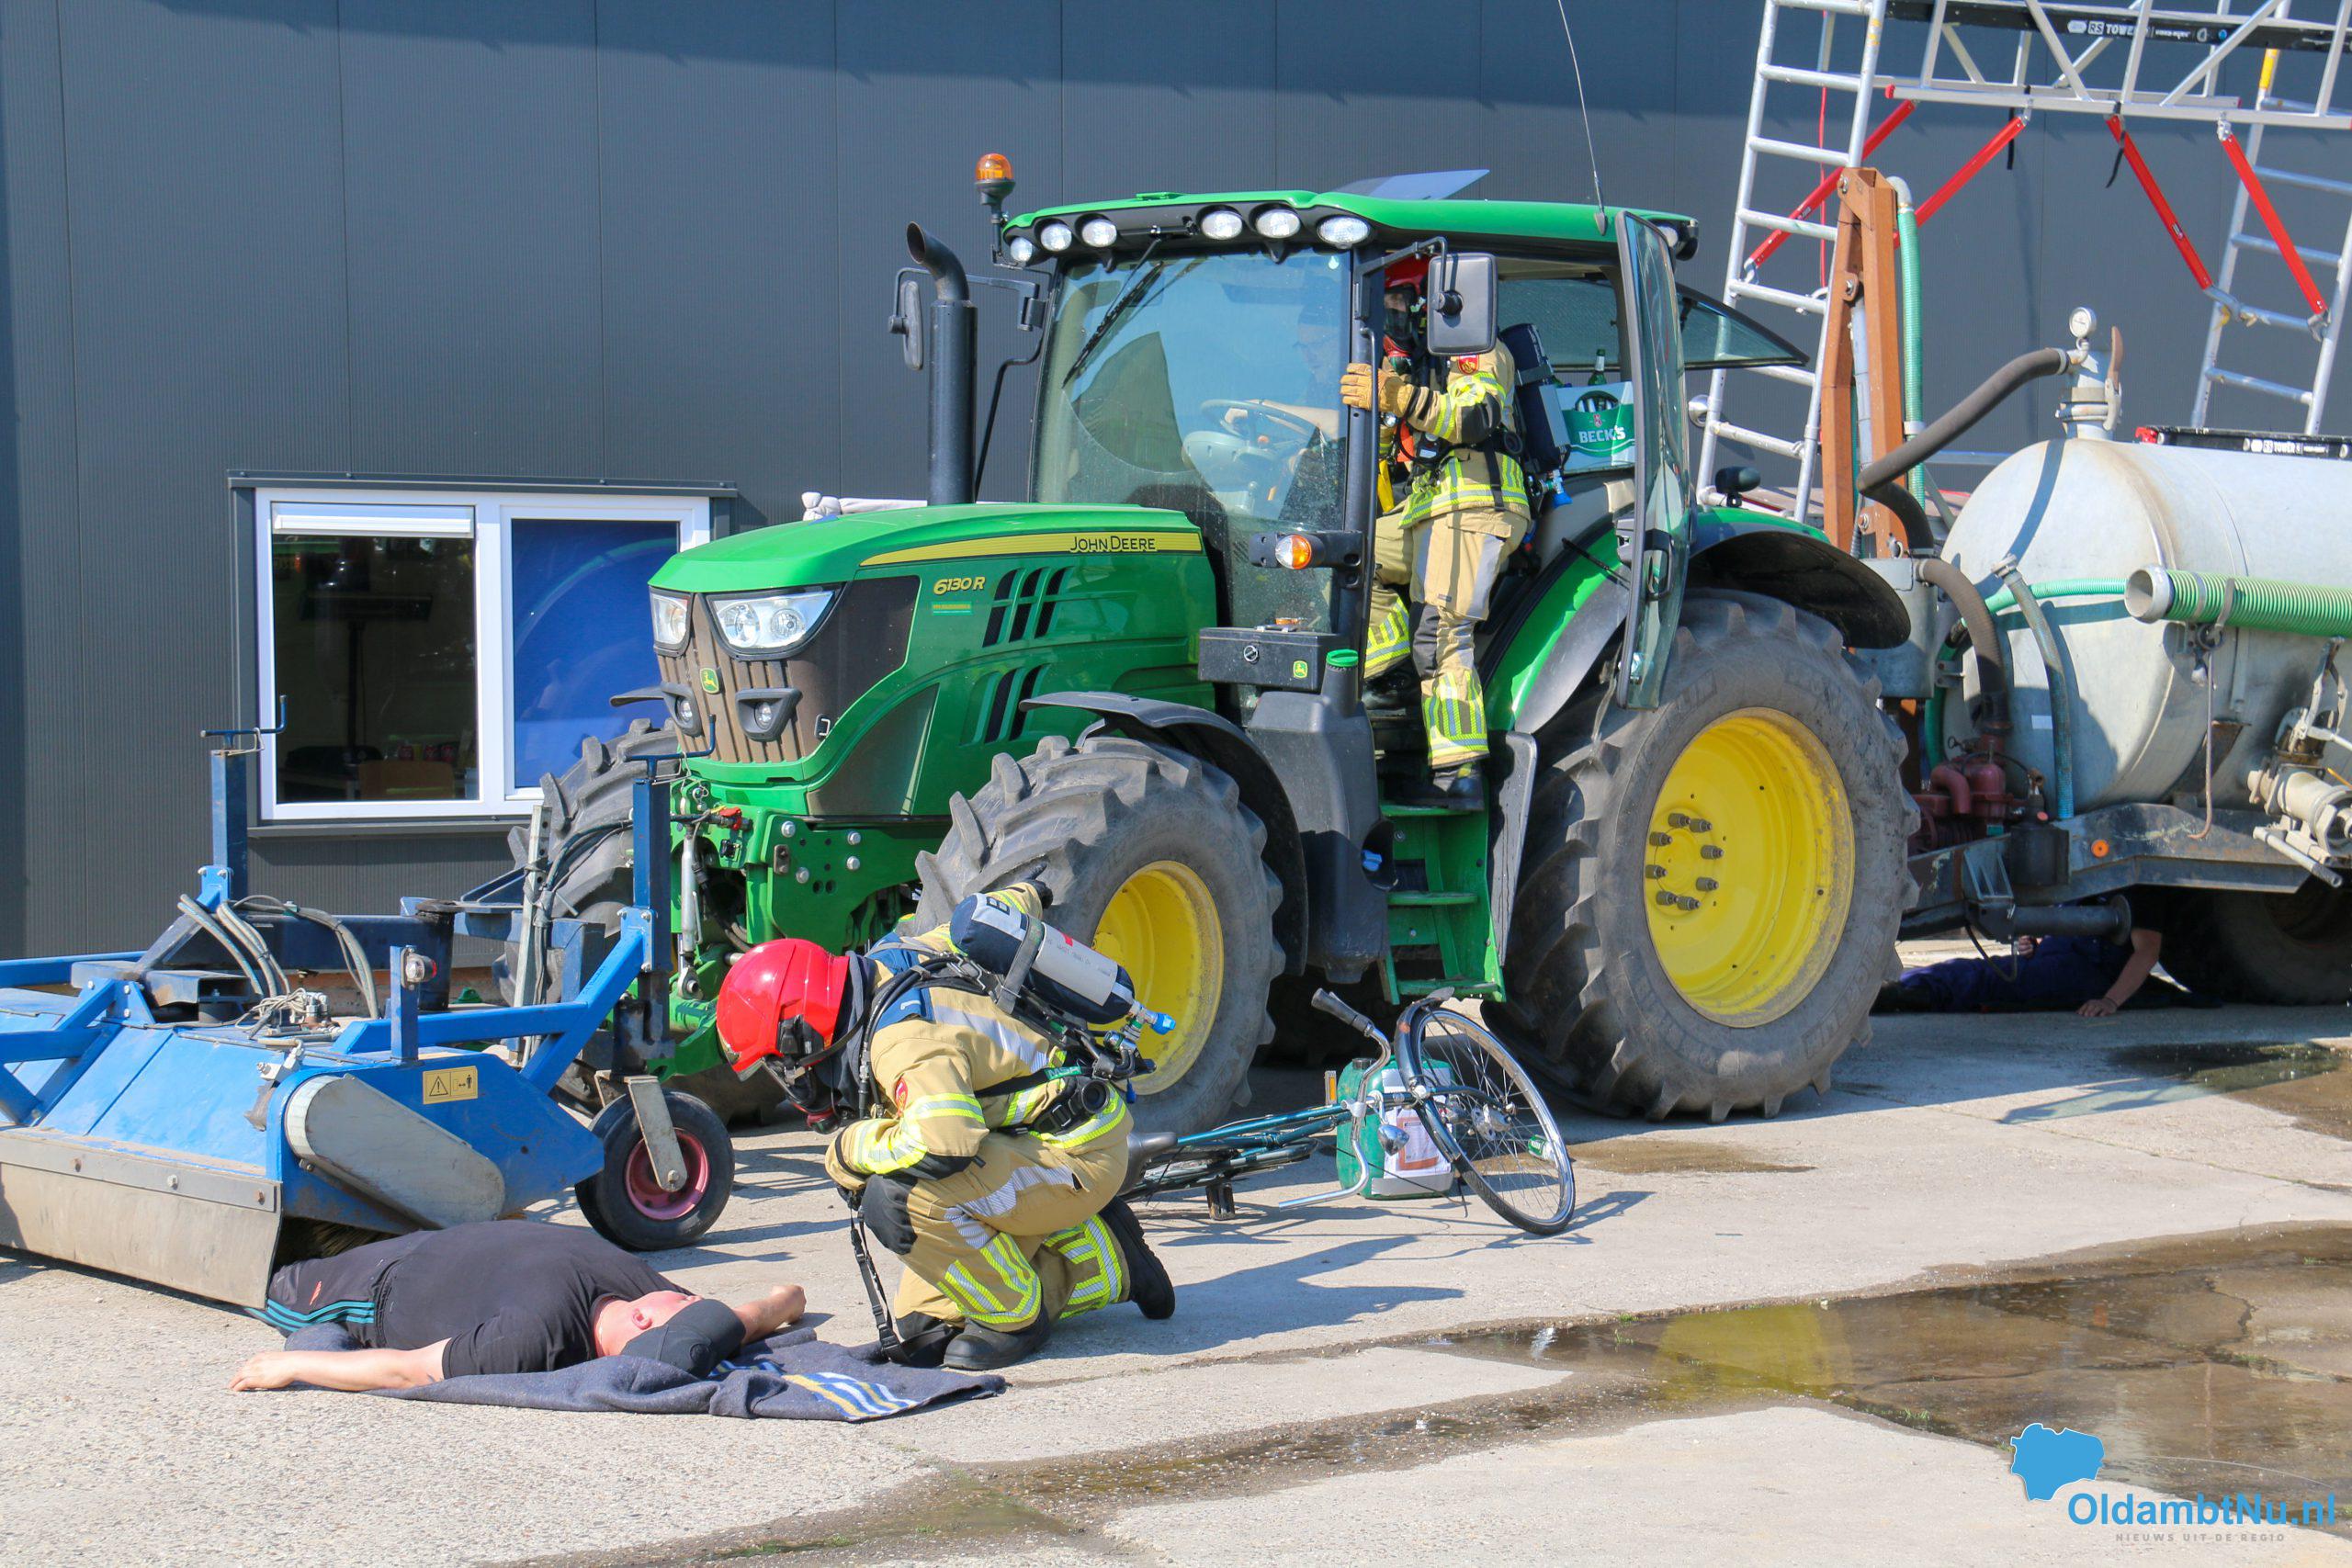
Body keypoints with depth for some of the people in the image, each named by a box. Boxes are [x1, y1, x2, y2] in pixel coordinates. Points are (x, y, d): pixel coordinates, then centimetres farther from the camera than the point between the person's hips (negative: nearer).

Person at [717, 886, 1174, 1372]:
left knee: (898, 1198, -31)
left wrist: (849, 1148, -22)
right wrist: (1026, 895, 43)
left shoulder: (906, 1039, -28)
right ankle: (1108, 1264, 20)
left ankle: (1015, 1315, -9)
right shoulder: (888, 959, 1)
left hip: (1081, 1156, -10)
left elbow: (943, 1144, -42)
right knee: (923, 1320, 11)